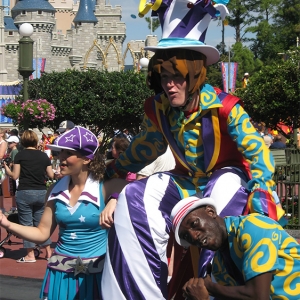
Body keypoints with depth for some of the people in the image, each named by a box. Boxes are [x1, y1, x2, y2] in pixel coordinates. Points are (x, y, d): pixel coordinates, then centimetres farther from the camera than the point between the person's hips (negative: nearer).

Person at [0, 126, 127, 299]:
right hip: (61, 272, 4)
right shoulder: (56, 190, 2)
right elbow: (42, 233, 5)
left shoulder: (104, 188, -11)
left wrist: (115, 200, -33)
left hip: (96, 272, -4)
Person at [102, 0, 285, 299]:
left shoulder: (223, 107, -25)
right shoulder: (157, 109, -10)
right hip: (187, 182, 5)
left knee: (227, 191, -40)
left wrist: (261, 194, -36)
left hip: (227, 177, -5)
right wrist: (114, 170, 19)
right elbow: (147, 146, 12)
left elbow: (257, 152, -23)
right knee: (135, 200, -15)